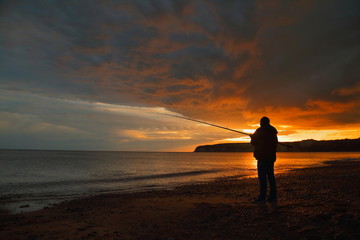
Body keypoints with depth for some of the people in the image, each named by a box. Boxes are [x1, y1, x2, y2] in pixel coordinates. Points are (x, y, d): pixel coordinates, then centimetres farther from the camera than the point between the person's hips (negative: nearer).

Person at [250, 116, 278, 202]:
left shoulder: (260, 131, -8)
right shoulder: (273, 131, 12)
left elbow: (254, 143, -3)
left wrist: (252, 137, 18)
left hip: (262, 156, -7)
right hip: (271, 156, 7)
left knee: (262, 176, -7)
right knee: (270, 175, 9)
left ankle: (262, 196, -8)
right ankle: (273, 196, 10)